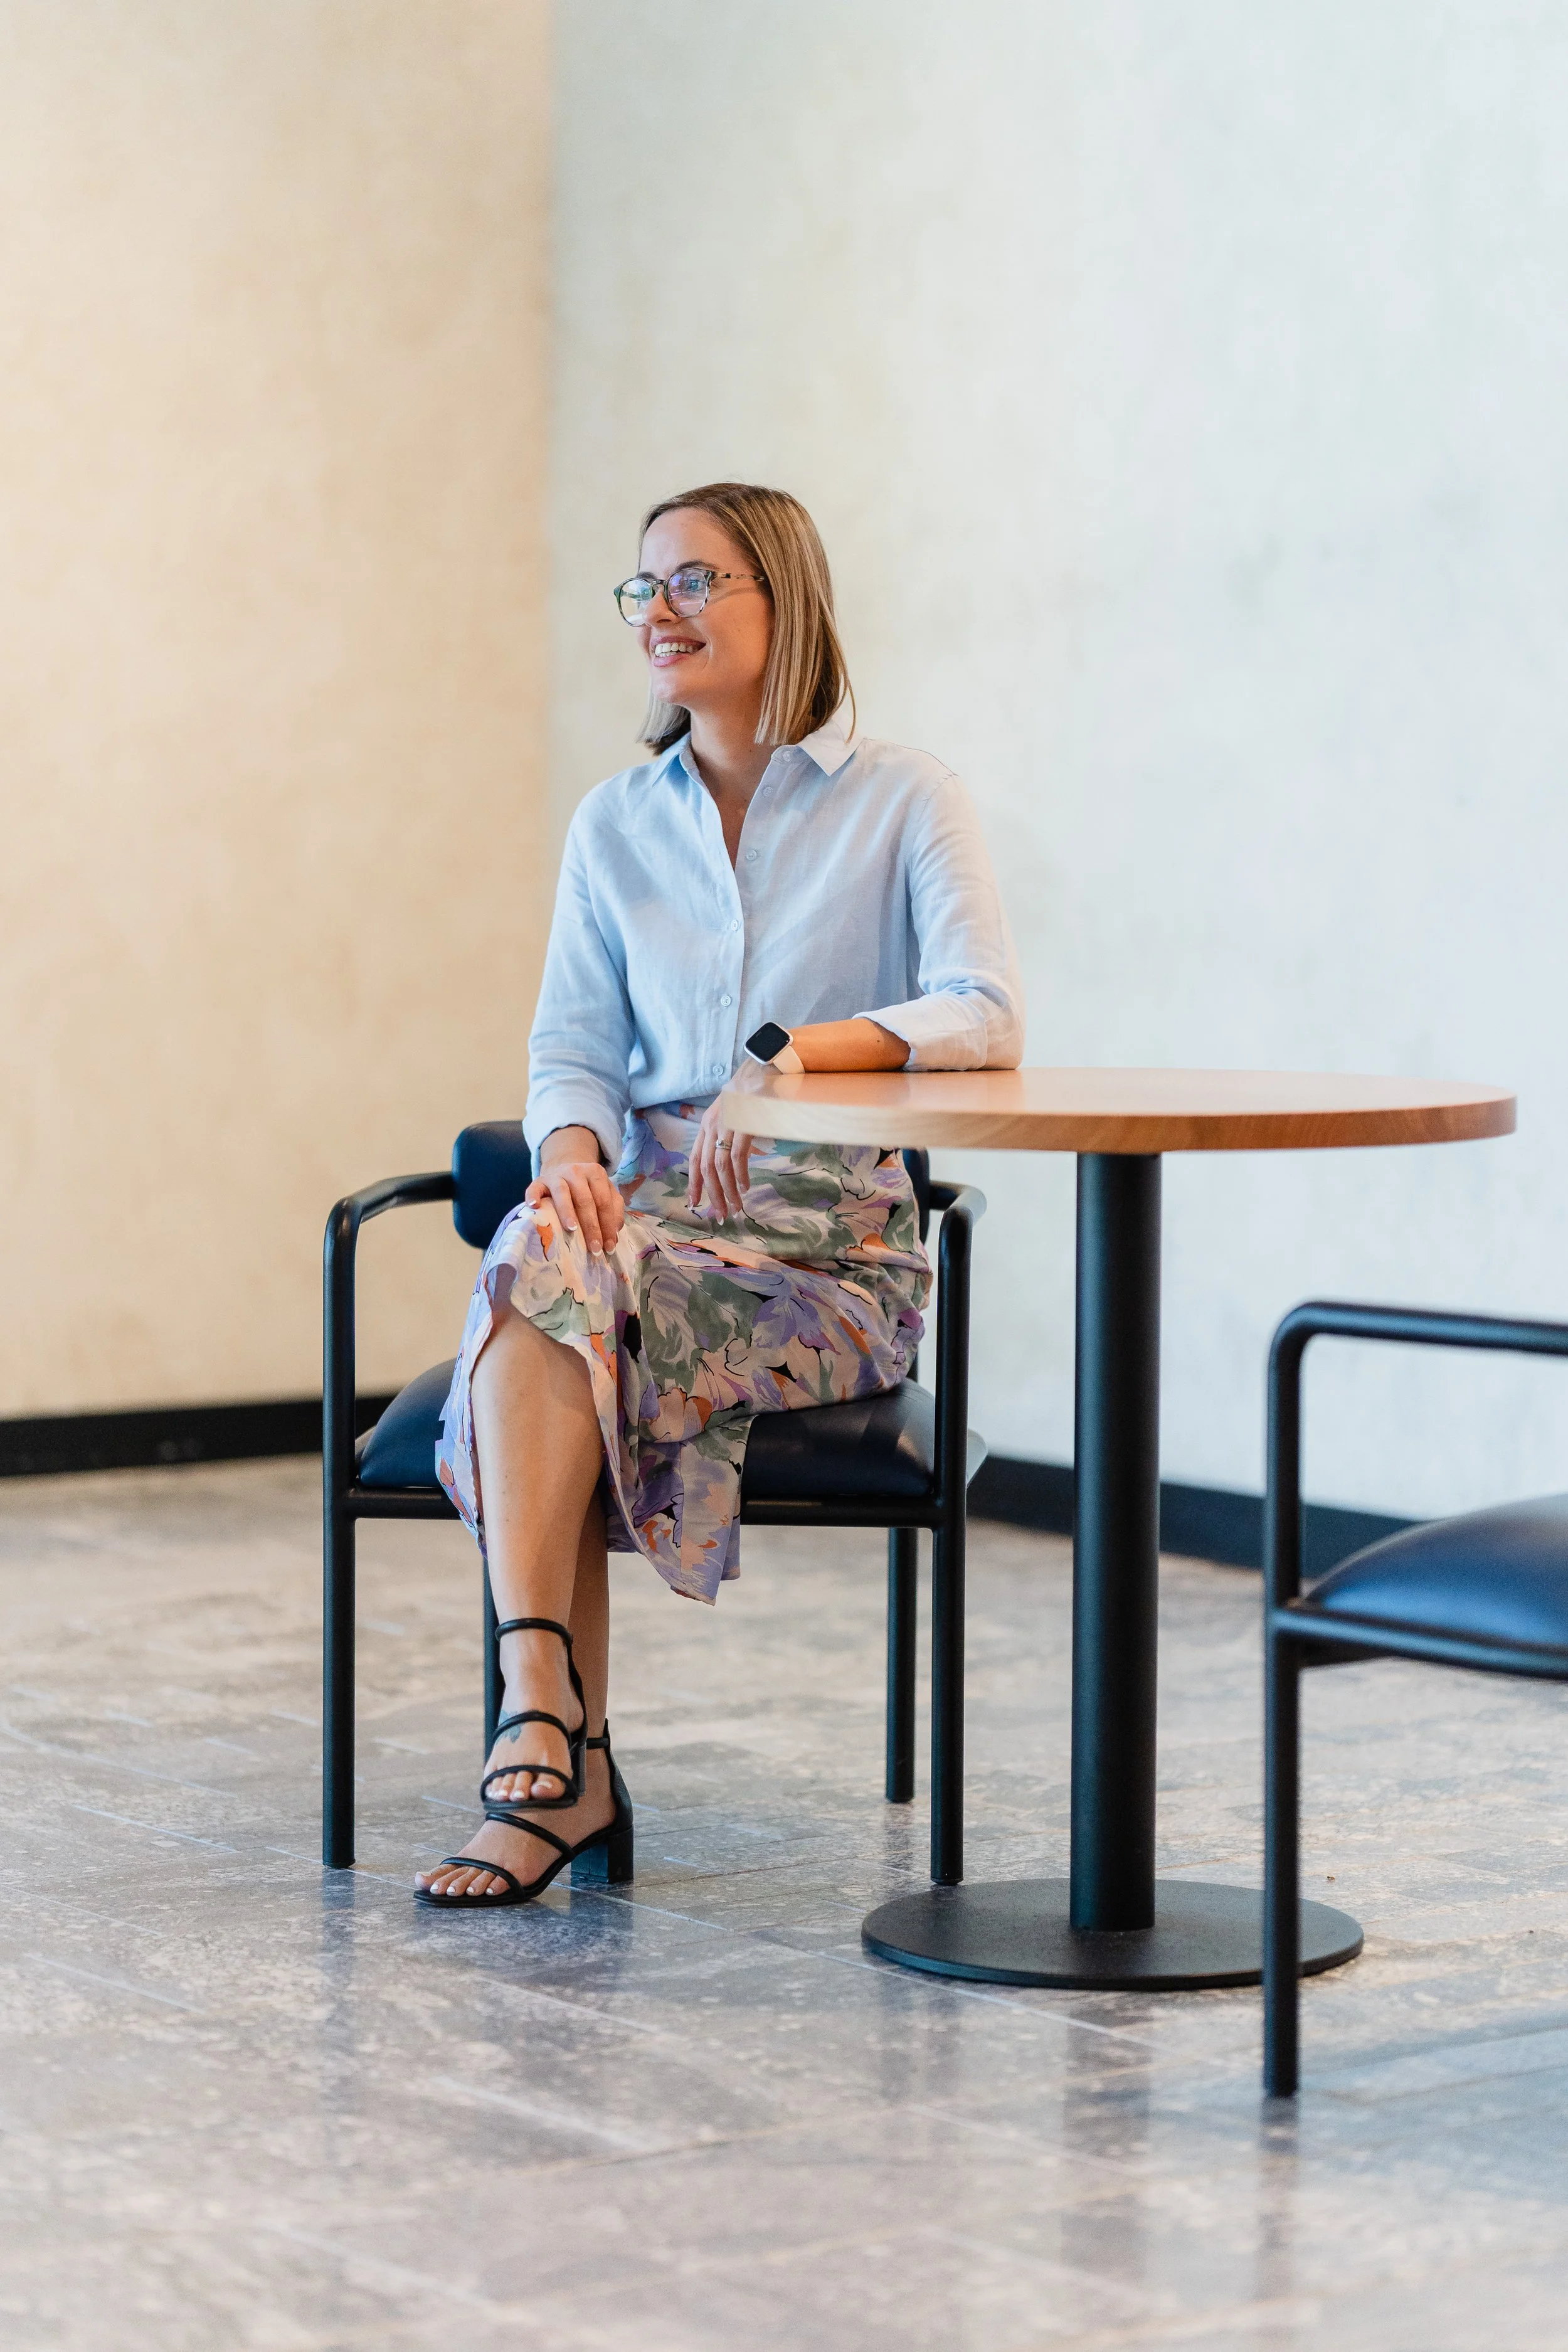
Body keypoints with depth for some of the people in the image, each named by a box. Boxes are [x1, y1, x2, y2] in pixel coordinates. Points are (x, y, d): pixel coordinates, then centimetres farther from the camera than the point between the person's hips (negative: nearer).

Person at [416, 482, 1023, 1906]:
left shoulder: (902, 801, 1)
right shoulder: (615, 827, 15)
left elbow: (985, 1015, -13)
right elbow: (573, 1046, 9)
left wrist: (803, 1049, -29)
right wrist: (573, 1151, -14)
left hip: (834, 1247, -4)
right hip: (648, 1207, 4)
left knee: (554, 1304, -32)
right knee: (539, 1268, -33)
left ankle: (549, 1742, -29)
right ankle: (561, 1754, -36)